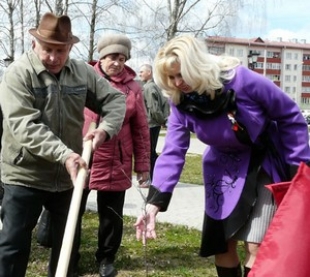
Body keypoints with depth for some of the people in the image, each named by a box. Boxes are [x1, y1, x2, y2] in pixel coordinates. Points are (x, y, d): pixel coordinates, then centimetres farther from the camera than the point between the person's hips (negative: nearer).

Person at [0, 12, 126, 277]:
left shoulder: (82, 71, 0)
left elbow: (115, 99, 6)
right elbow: (24, 126, -23)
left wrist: (105, 129, -16)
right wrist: (64, 154, -33)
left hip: (67, 176, 5)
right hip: (25, 176, -4)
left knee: (67, 241, 19)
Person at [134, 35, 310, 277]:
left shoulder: (241, 79, -27)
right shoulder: (181, 105, -13)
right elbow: (173, 153, -16)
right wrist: (154, 203, -27)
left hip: (268, 163, -4)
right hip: (226, 167, 4)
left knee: (256, 247, -11)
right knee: (221, 244, 7)